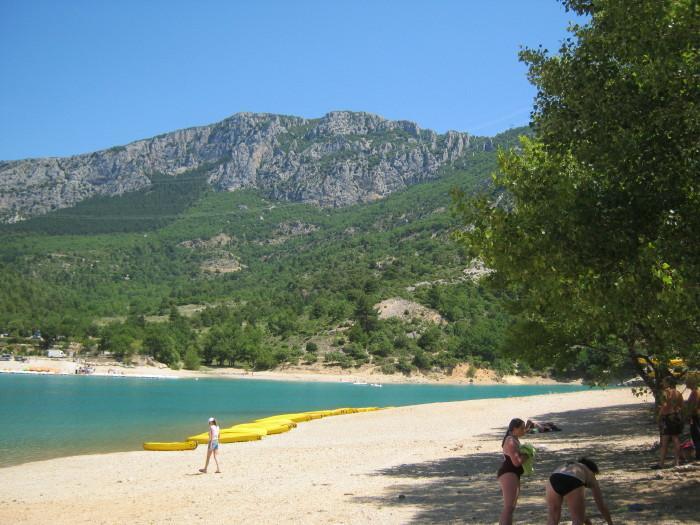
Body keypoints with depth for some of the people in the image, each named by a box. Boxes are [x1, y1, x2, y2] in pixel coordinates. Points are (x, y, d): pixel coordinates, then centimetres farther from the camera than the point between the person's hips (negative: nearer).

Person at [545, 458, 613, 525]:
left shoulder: (569, 468, 46)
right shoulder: (590, 476, 35)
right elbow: (601, 505, 40)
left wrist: (584, 518, 65)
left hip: (554, 481, 4)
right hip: (573, 485, -4)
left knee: (552, 519, 23)